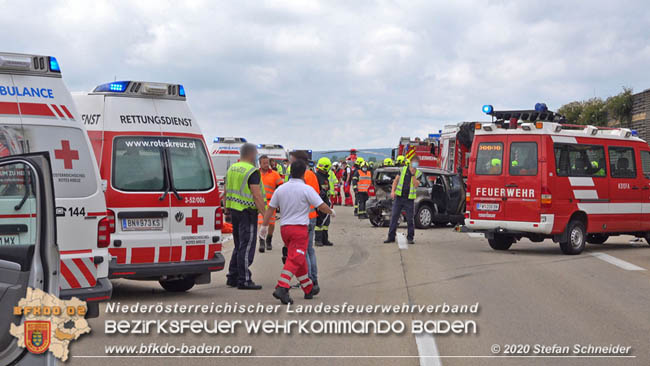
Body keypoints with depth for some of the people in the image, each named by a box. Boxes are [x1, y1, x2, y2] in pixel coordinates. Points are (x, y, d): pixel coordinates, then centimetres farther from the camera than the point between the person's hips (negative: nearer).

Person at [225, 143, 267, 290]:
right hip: (247, 212, -8)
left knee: (239, 245, 17)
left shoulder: (231, 169, 12)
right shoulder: (252, 172, -13)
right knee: (247, 246, -4)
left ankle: (232, 277, 20)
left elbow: (226, 191, 18)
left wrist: (227, 208, 25)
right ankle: (244, 280, -3)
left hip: (234, 210, 8)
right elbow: (256, 195, -19)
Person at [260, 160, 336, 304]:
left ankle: (309, 288, 28)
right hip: (300, 227, -6)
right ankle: (282, 288, -25)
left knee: (299, 259, 18)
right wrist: (331, 212, 12)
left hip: (284, 227, 6)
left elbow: (270, 208, 9)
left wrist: (264, 225, 18)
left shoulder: (281, 188, 7)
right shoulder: (306, 189, -9)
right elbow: (321, 206, -8)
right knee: (295, 260, -10)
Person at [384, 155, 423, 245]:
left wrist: (413, 174, -17)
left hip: (409, 199, -1)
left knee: (410, 219, 0)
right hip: (399, 197, 1)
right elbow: (396, 180, 9)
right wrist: (393, 191, -3)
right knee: (394, 217, 1)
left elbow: (416, 185, -11)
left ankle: (410, 237, 10)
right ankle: (391, 237, 6)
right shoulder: (403, 169, 6)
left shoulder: (418, 173, 2)